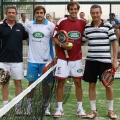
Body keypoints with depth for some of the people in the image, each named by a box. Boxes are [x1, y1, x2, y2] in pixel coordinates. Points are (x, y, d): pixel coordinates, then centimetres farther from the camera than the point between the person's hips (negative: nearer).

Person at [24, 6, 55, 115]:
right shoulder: (29, 25, 1)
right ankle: (29, 106, 17)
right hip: (32, 60, 1)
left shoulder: (51, 26, -4)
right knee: (31, 83, 6)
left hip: (46, 60, -1)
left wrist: (56, 56, -2)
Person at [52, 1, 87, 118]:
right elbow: (54, 37, -1)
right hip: (62, 58, -2)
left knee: (78, 82, 6)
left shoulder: (83, 23, 1)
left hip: (77, 58, 2)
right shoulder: (61, 22, -6)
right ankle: (59, 108, 13)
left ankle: (80, 108, 16)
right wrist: (61, 44, -17)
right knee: (61, 82, 2)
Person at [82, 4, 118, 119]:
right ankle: (93, 110, 18)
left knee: (108, 85, 5)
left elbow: (114, 43, -1)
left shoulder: (108, 26, -3)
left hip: (105, 60, -2)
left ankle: (110, 110, 20)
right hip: (91, 60, 2)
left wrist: (115, 60, -5)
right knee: (91, 85, 6)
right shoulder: (87, 27, 4)